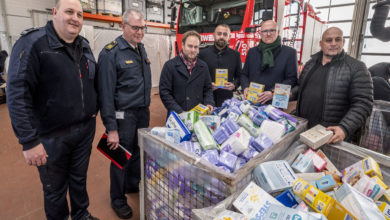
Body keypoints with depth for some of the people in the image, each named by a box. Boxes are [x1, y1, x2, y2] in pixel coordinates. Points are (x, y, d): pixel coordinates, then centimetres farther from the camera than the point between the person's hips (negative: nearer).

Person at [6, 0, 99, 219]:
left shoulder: (84, 46, 8)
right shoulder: (32, 43, -13)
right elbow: (18, 94, -18)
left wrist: (95, 111, 12)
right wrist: (29, 140, -20)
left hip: (86, 129, 6)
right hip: (52, 135, -5)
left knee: (79, 179, 23)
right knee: (55, 189, 15)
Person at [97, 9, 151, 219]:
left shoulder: (141, 49, 10)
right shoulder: (110, 53, -13)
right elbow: (106, 92, -16)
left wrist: (146, 108, 13)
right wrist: (111, 128, -16)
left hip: (143, 113, 7)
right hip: (124, 115, -6)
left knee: (139, 153, 18)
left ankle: (133, 186, 43)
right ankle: (118, 200, 31)